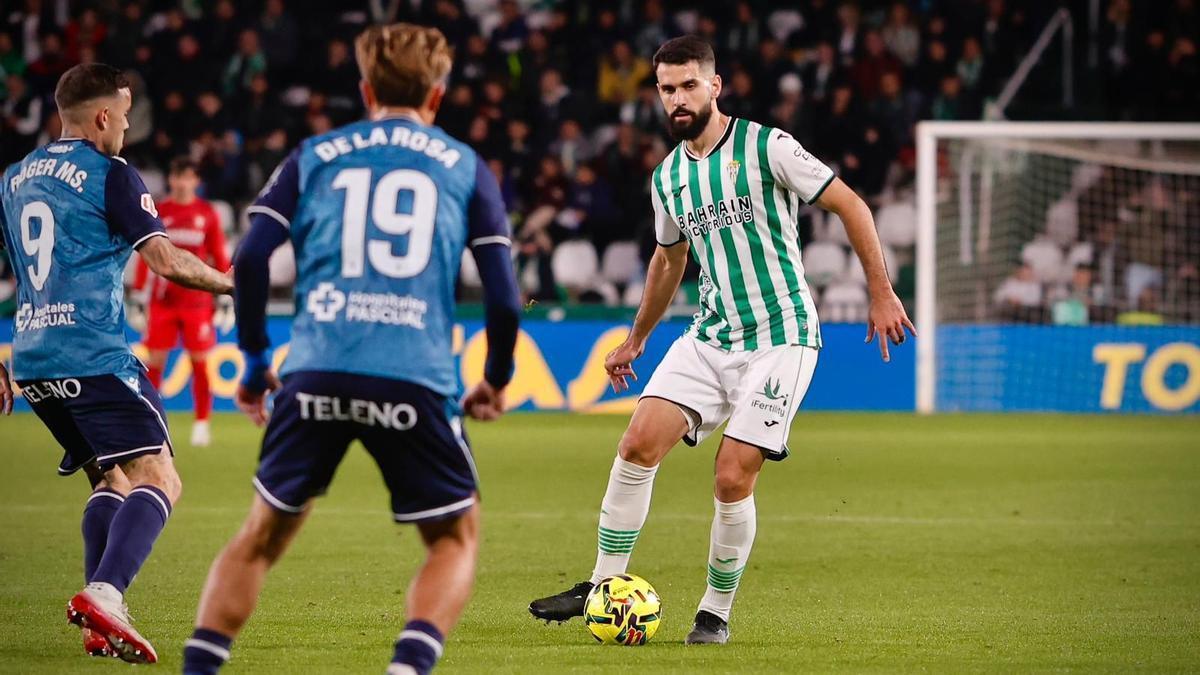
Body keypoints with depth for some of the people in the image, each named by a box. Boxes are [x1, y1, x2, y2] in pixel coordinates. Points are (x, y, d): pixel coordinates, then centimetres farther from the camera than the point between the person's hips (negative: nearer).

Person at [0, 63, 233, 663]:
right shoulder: (109, 175, -4)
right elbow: (166, 261, -12)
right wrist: (233, 283, 5)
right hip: (94, 357, -8)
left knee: (111, 482, 19)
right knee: (157, 481, -10)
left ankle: (100, 623, 7)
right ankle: (103, 595, -31)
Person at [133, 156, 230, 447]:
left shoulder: (207, 214, 4)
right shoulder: (159, 212, 6)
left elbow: (220, 258, 6)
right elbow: (145, 256, 9)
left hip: (197, 300, -1)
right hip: (162, 300, 1)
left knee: (200, 360, -1)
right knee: (155, 360, -2)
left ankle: (202, 424, 7)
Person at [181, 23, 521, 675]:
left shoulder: (313, 156, 17)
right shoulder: (466, 167, 15)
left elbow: (249, 260, 5)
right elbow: (504, 296, 7)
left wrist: (254, 363, 17)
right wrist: (496, 381, 24)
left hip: (317, 371, 1)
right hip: (416, 379, -1)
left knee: (263, 533, 18)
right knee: (454, 540, 15)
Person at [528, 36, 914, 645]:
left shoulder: (766, 148, -10)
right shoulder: (667, 177, 9)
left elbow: (850, 206, -5)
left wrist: (881, 293, -9)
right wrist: (636, 339, 32)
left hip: (780, 338, -5)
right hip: (709, 338, 5)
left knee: (733, 479, -11)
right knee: (639, 444, -11)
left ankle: (717, 612, 7)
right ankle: (605, 586, -1)